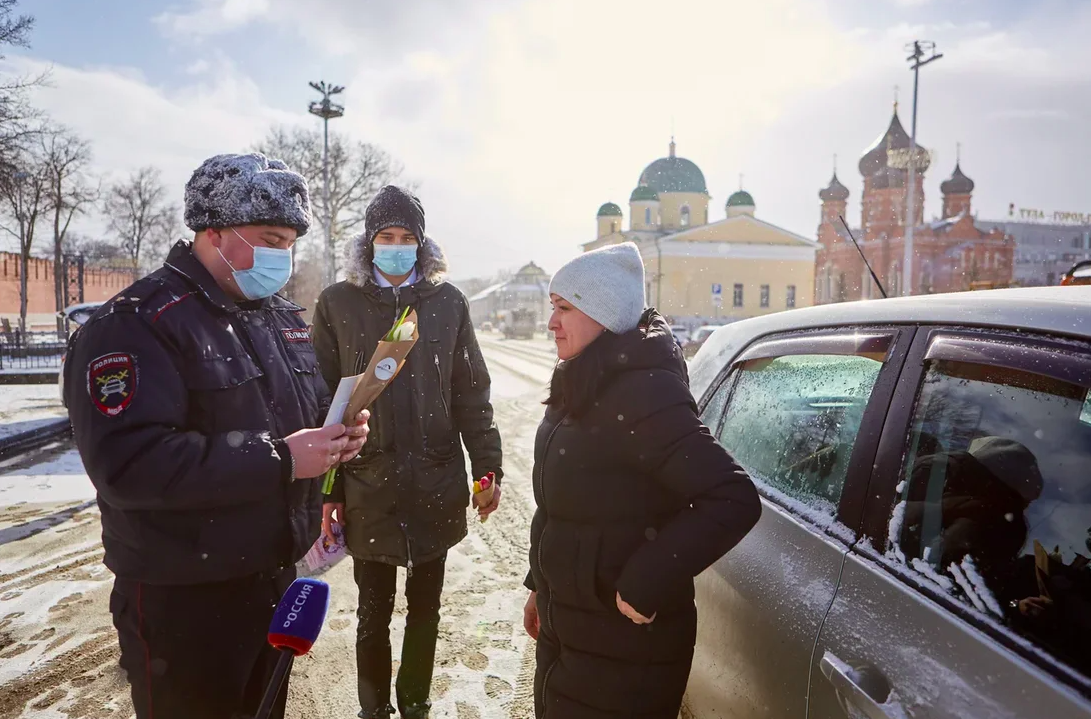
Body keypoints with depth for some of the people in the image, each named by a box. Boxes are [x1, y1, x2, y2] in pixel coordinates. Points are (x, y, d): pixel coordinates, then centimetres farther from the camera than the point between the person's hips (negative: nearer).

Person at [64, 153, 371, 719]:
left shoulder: (284, 317, 8)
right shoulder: (135, 324, -16)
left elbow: (307, 410, 18)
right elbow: (127, 462, -27)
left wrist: (340, 432, -6)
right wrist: (279, 461, -27)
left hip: (278, 576, 7)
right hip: (183, 603, -7)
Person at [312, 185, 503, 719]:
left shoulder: (447, 302, 2)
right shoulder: (338, 303, -1)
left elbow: (471, 393, 5)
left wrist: (487, 468, 1)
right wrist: (324, 489, -5)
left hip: (436, 487, 2)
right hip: (367, 489, -1)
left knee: (425, 610, 16)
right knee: (374, 614, 12)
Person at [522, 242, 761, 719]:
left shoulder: (643, 391, -25)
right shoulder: (582, 388, 6)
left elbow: (734, 501, -30)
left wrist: (644, 588, -26)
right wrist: (540, 586, 18)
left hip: (623, 647, -9)